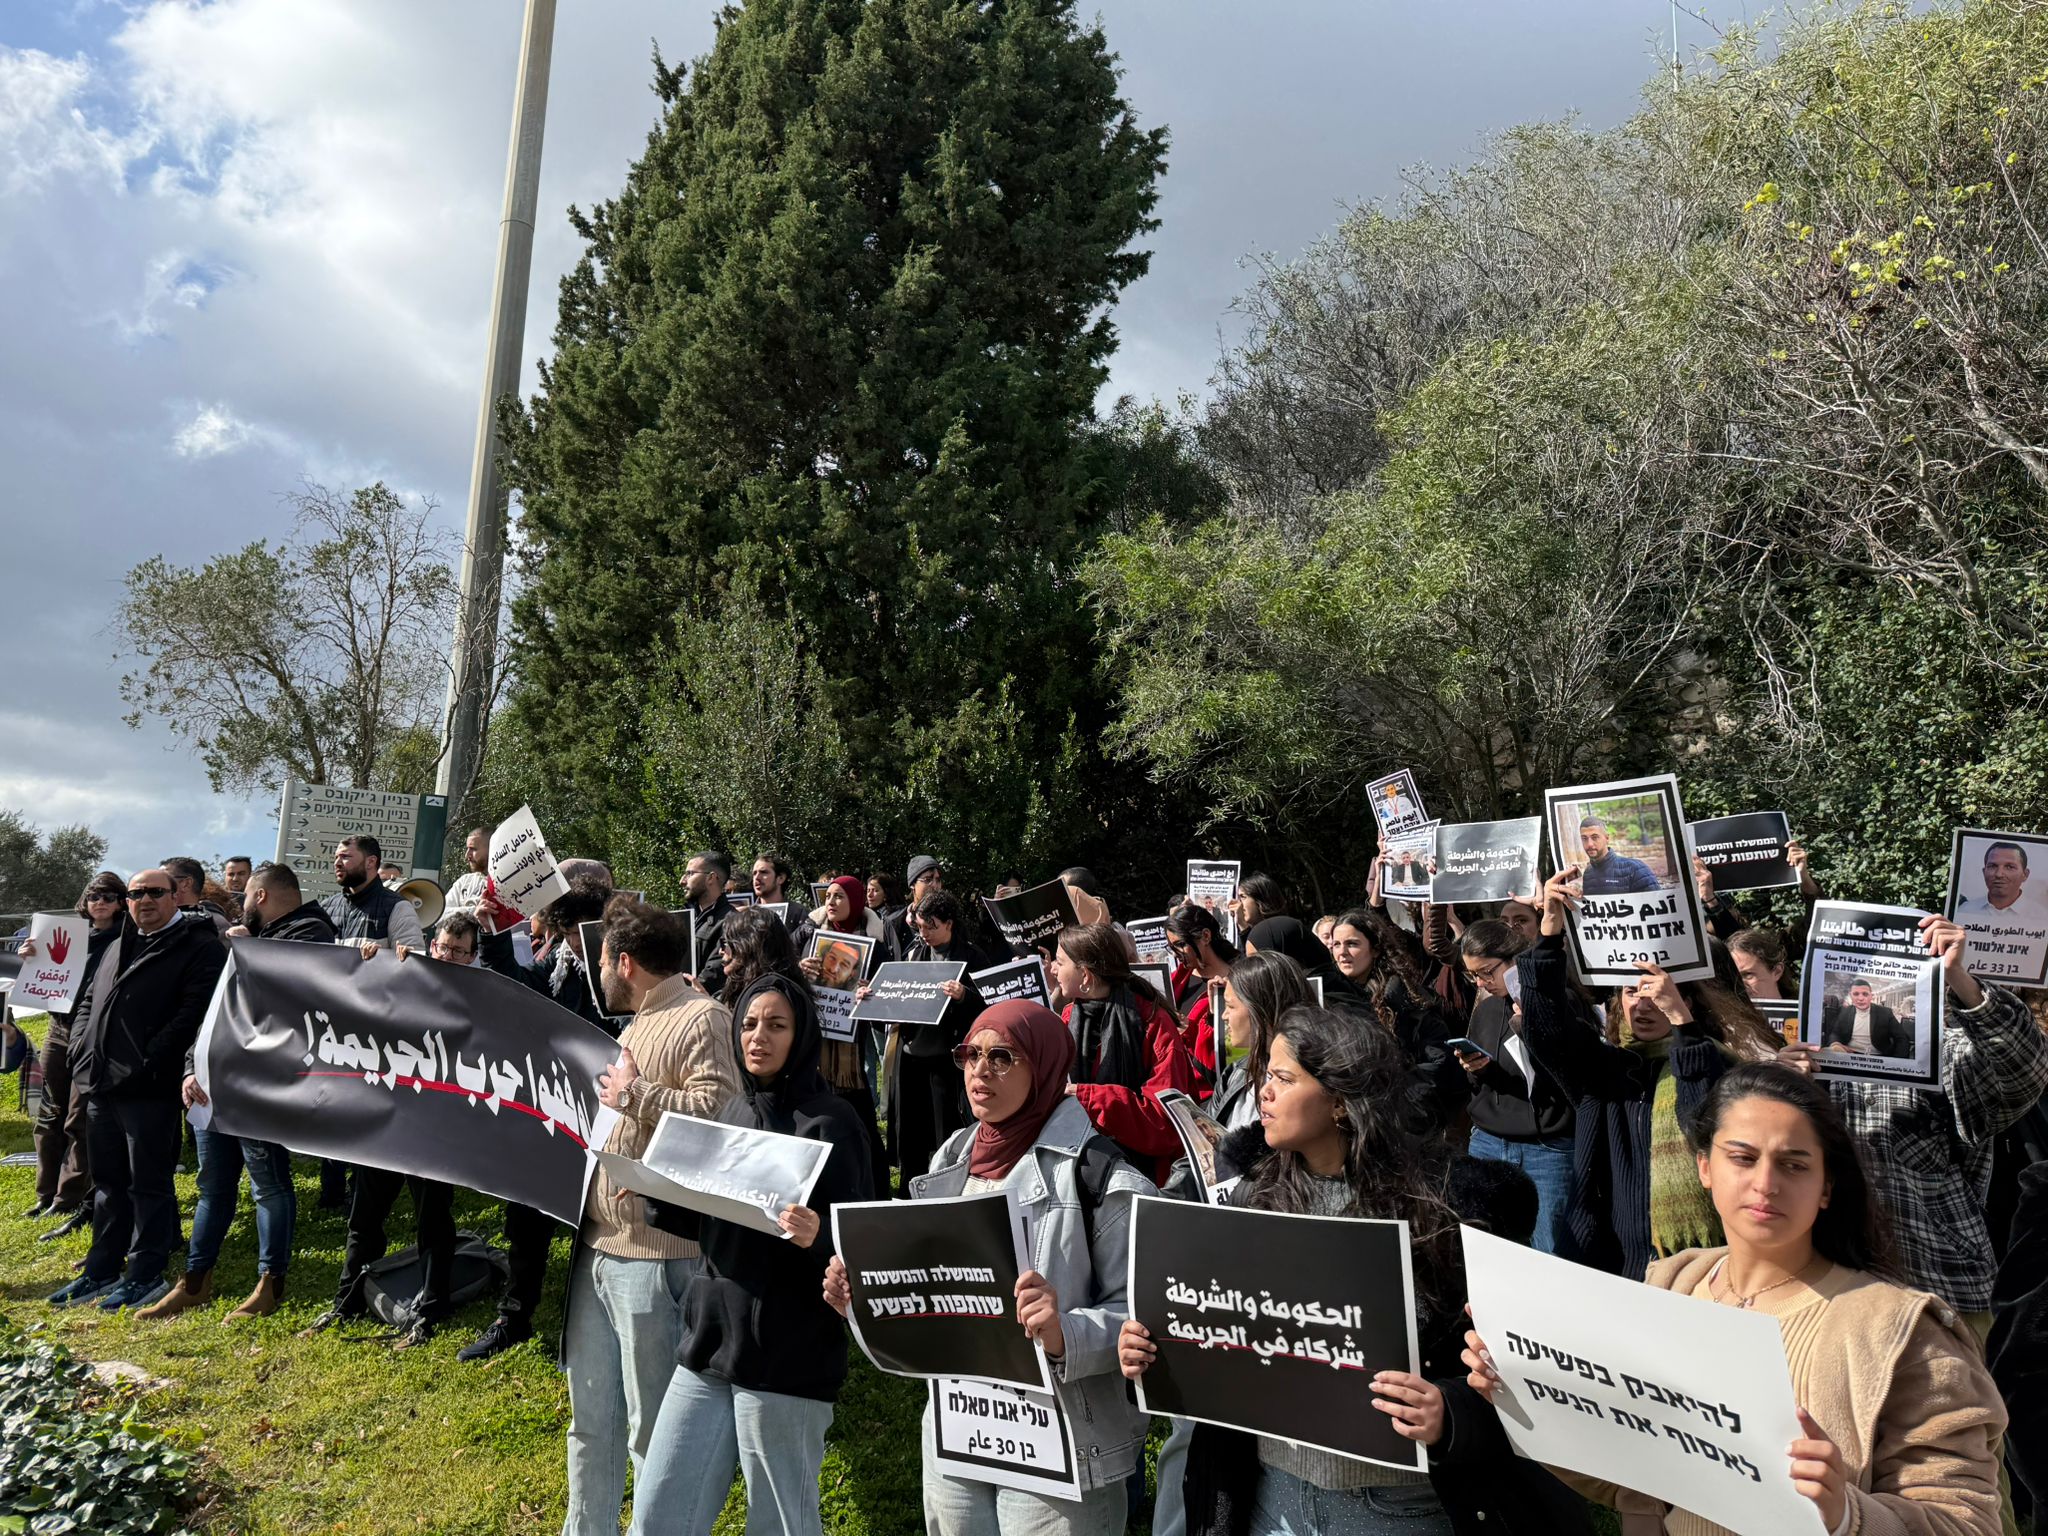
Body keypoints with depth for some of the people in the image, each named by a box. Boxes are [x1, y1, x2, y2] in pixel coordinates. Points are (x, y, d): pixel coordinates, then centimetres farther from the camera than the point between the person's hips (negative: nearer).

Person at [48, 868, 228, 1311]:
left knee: (149, 1184, 1)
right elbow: (89, 1005, 25)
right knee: (108, 1182, 17)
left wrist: (148, 1064, -19)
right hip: (101, 1086, 8)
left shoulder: (200, 947, -7)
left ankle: (146, 1275, 10)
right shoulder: (117, 948, 20)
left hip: (151, 1089, -8)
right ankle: (101, 1271, 27)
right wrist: (82, 1054, 8)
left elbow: (195, 1015, -16)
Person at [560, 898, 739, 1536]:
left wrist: (632, 1092, -19)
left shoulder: (702, 1018, -13)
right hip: (599, 1246, 10)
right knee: (592, 1419, 20)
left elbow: (719, 1112, -28)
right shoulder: (638, 1023, 18)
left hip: (655, 1257, -10)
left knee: (655, 1432, 3)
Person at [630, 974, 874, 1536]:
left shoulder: (829, 1123, -11)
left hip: (788, 1358, -6)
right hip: (709, 1341, 7)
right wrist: (656, 1193, 1)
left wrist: (816, 1237, -31)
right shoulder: (733, 1110, 9)